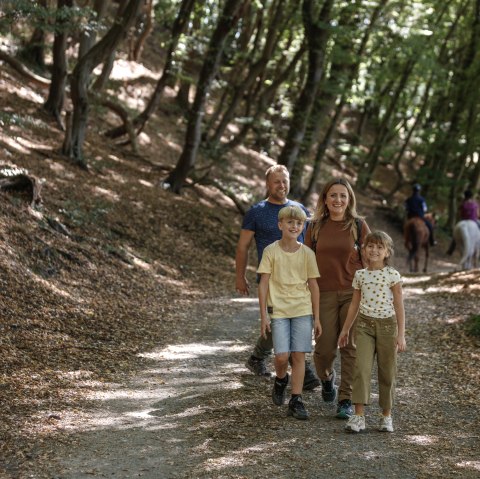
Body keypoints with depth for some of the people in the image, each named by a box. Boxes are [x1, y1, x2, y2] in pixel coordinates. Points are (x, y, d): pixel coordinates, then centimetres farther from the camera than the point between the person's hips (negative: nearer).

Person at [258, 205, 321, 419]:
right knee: (282, 356, -9)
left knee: (299, 355, -1)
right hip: (278, 310, -2)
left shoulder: (307, 253, 3)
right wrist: (264, 315, -5)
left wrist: (316, 317, 7)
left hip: (302, 310, 2)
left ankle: (296, 401, 6)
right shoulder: (271, 251, -2)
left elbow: (313, 286, 7)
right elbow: (263, 283, -1)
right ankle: (280, 380, 24)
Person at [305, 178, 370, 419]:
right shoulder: (315, 227, 5)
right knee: (325, 347, 2)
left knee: (350, 348, -3)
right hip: (324, 294, 1)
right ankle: (327, 377, 35)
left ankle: (346, 399, 6)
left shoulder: (359, 226, 0)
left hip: (354, 294, -1)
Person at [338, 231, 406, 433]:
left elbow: (399, 306, -4)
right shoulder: (360, 275, 5)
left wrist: (401, 335, -8)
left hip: (387, 325, -2)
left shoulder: (393, 275, -5)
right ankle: (359, 416, -13)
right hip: (364, 324, 2)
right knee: (362, 368, -12)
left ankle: (386, 416, 18)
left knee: (387, 372, 6)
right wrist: (345, 329, 18)